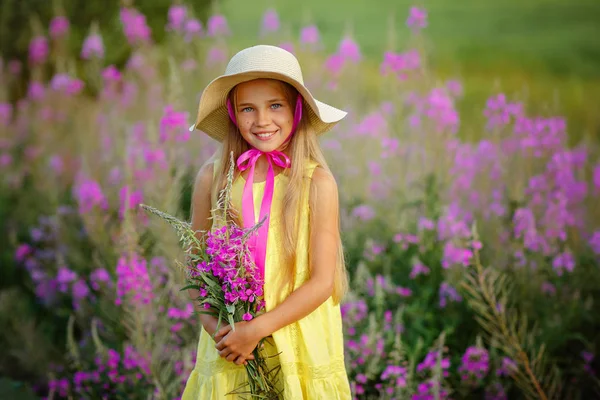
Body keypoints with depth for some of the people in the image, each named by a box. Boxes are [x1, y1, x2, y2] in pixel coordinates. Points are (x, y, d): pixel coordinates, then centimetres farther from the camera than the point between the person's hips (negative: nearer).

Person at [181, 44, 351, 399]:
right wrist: (215, 327, -12)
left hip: (300, 348, -1)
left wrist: (257, 329, -16)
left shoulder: (317, 182, -9)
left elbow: (323, 281, -10)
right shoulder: (213, 177, -3)